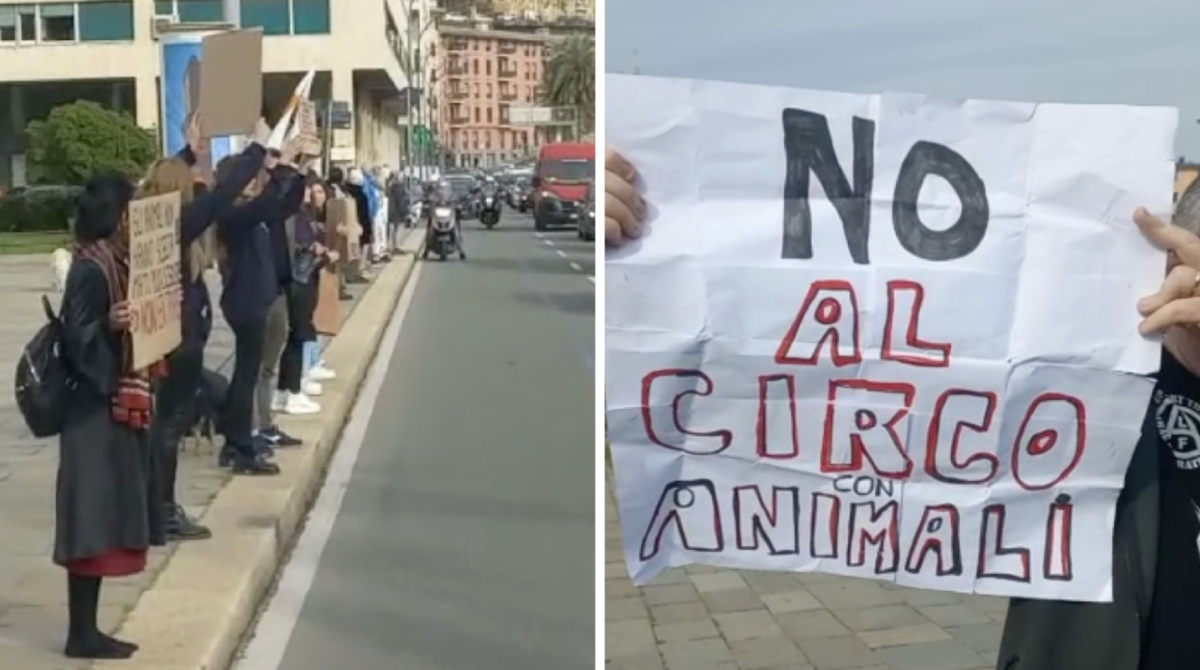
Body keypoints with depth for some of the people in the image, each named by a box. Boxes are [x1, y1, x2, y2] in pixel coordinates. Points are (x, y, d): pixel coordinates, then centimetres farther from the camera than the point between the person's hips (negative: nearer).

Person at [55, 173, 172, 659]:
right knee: (92, 524, -3)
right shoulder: (90, 270, -16)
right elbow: (77, 343, -22)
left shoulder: (115, 264, 11)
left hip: (118, 409, 10)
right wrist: (108, 326, -37)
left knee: (107, 522, 13)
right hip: (98, 414, -10)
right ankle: (81, 634, 7)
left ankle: (88, 630, 21)